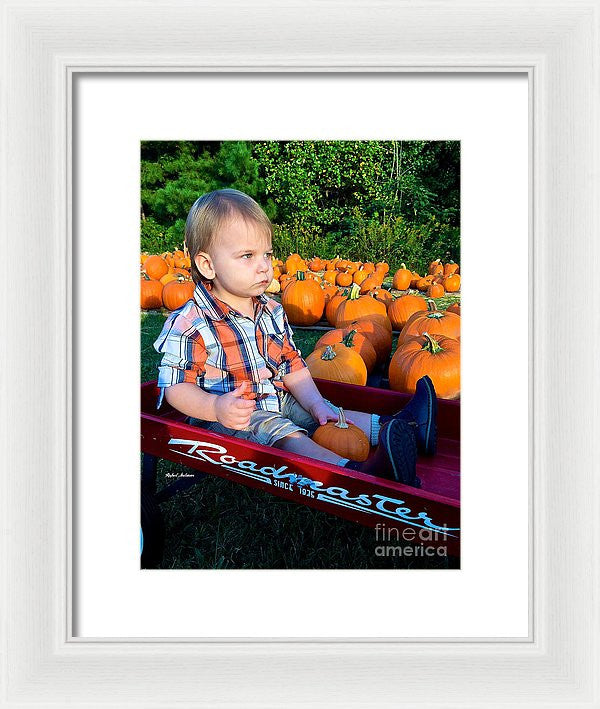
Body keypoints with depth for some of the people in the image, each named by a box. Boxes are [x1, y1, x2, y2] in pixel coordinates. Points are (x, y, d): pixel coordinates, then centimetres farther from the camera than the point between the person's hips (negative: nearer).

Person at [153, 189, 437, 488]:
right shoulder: (189, 324, -17)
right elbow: (175, 387, -16)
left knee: (326, 414, -3)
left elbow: (292, 366, 11)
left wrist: (315, 404, -4)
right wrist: (216, 407, -33)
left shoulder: (273, 312, 6)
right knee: (282, 435, -29)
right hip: (230, 418, -9)